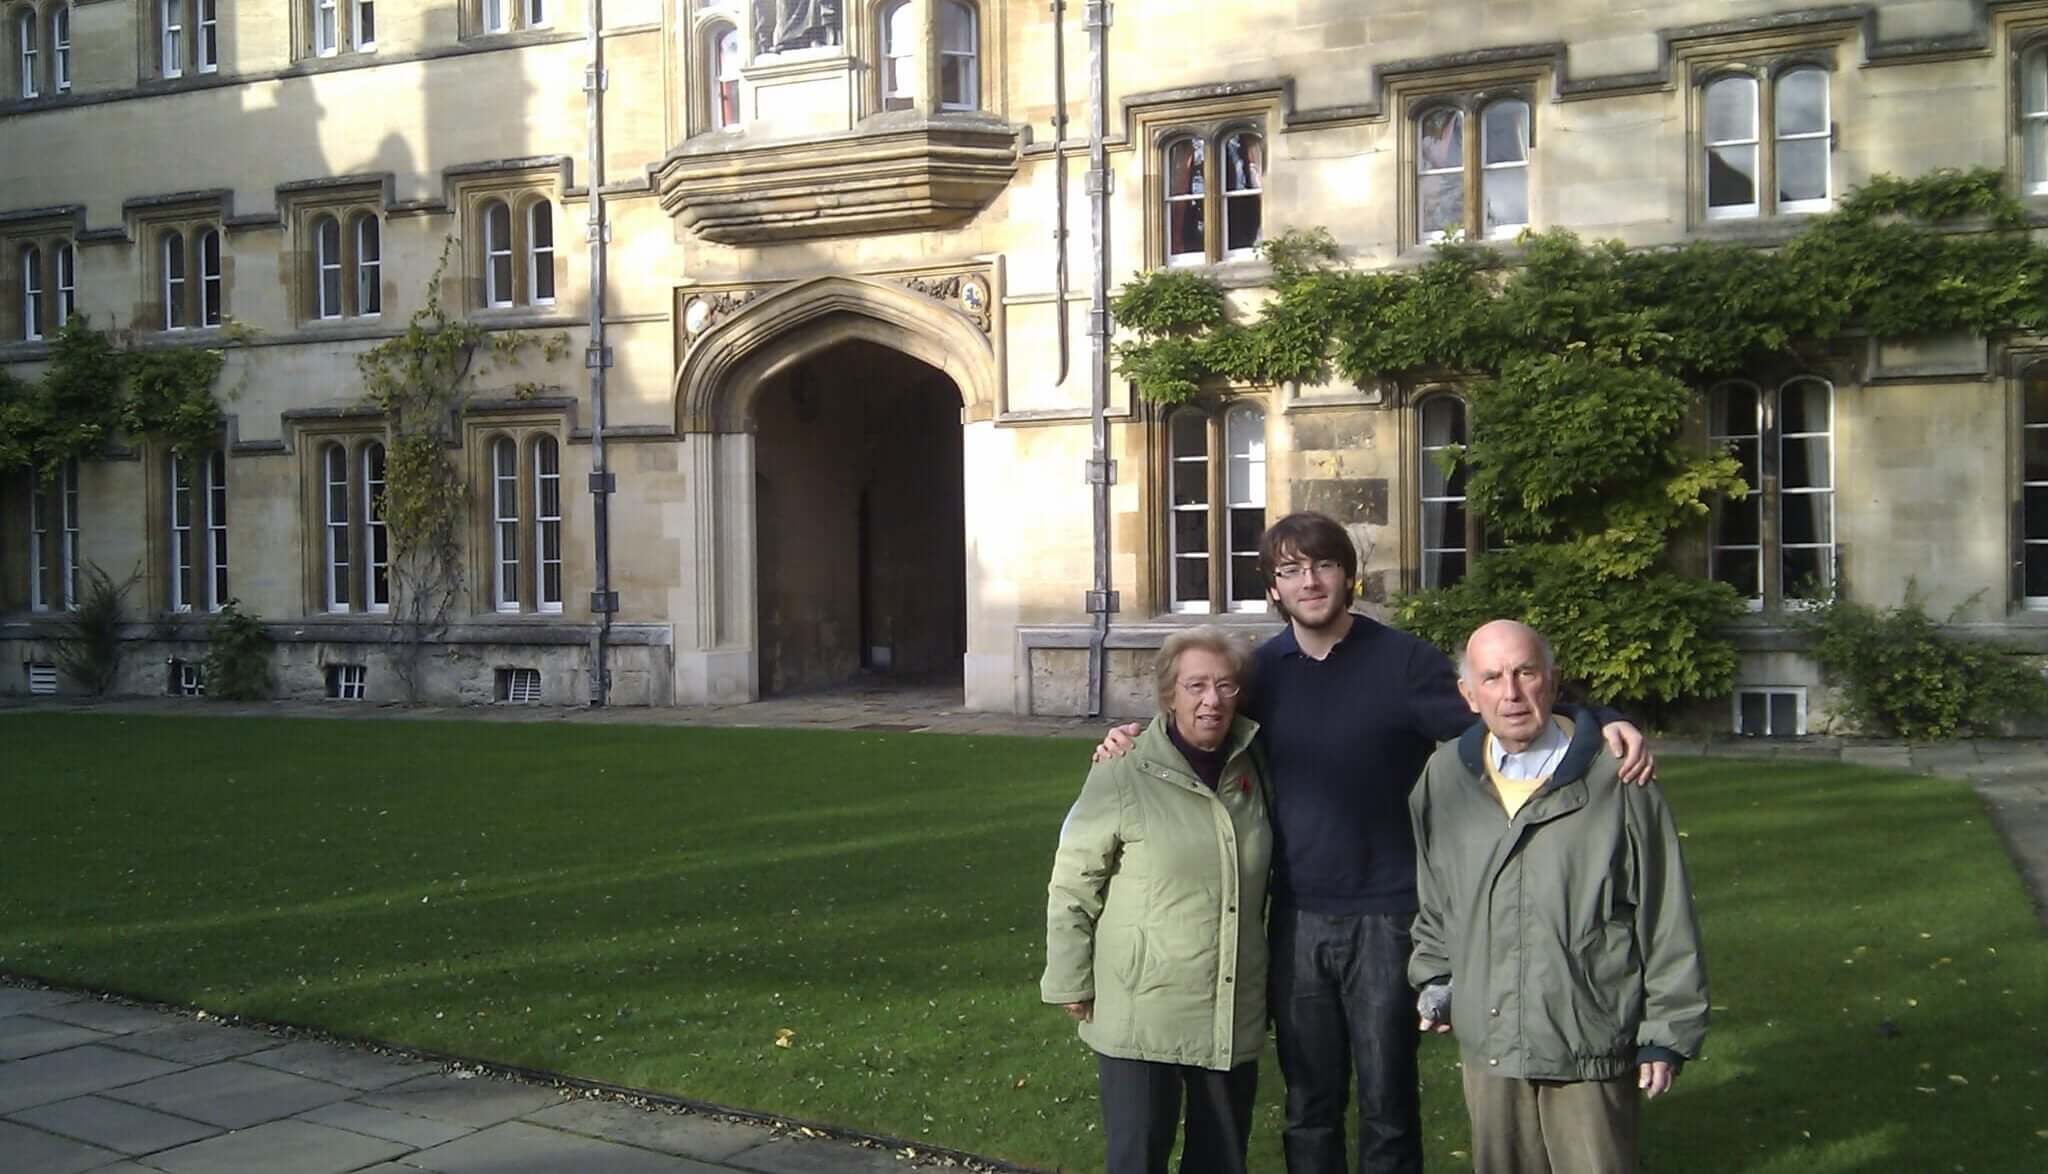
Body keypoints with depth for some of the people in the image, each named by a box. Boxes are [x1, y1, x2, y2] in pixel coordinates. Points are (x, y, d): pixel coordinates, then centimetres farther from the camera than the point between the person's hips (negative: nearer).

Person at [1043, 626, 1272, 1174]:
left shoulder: (1251, 769, 4)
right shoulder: (1122, 774, -13)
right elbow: (1072, 886, -6)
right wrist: (1071, 983, -5)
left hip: (1233, 1012, 5)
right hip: (1142, 1013, -5)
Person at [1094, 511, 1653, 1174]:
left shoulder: (1402, 661, -7)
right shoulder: (1261, 672, 5)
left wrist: (1601, 724, -26)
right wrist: (1137, 741, -2)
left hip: (1385, 918, -3)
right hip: (1296, 919, 3)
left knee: (1388, 1105, 7)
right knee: (1308, 1104, 14)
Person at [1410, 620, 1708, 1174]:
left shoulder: (1615, 779, -7)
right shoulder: (1446, 776, 4)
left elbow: (1667, 917, -3)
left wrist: (1668, 1033, -1)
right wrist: (1435, 981, 13)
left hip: (1591, 1047, -3)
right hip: (1487, 1045, 4)